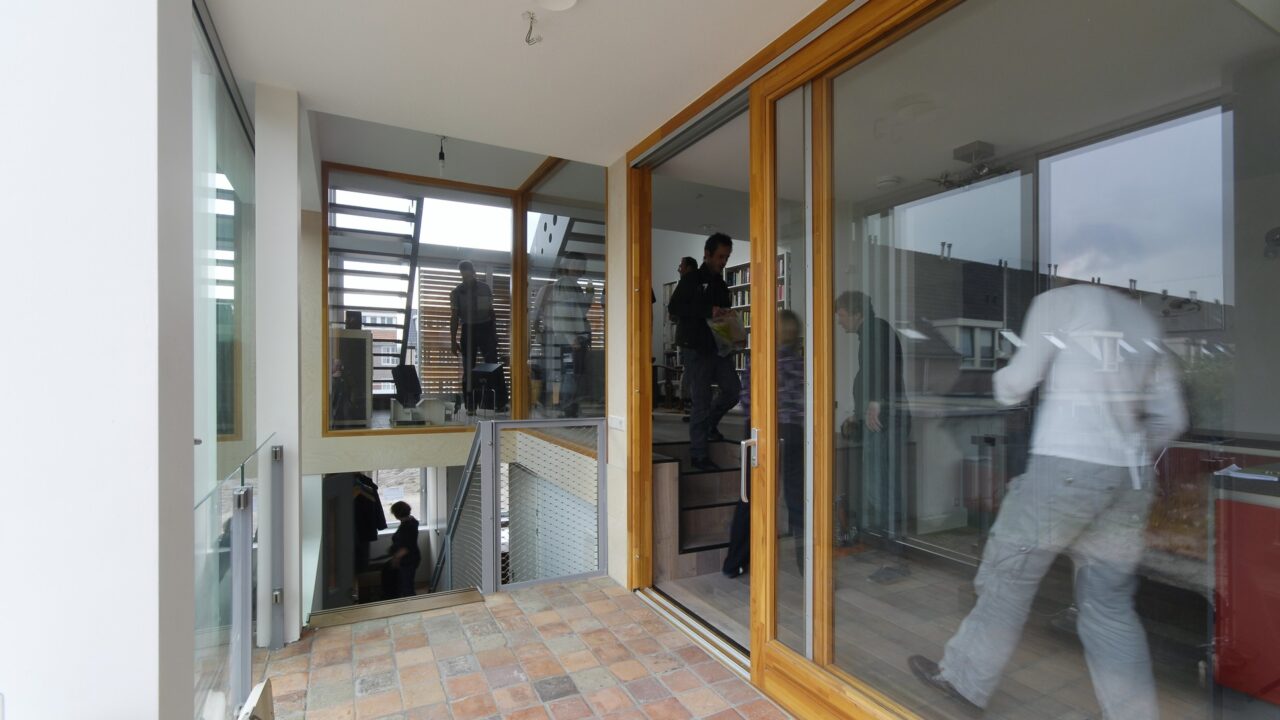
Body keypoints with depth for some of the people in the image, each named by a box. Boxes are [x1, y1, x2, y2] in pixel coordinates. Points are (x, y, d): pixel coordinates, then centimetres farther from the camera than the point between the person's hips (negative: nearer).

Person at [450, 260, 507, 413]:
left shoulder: (485, 288, 7)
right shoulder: (457, 292, 6)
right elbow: (454, 317, 6)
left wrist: (494, 333, 12)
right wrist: (453, 341, 1)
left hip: (485, 329, 0)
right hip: (468, 330, 0)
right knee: (468, 369, 3)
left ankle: (500, 402, -6)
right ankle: (470, 406, 8)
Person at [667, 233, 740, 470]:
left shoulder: (721, 284, 18)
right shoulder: (691, 279, -3)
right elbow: (673, 307, -14)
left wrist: (726, 315, 5)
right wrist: (709, 311, -21)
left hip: (718, 346, 7)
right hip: (696, 347, -7)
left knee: (733, 389, -2)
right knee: (701, 399, -4)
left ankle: (709, 424, 25)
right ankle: (698, 455, 7)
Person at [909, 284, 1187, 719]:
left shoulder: (1058, 301, -2)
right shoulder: (1144, 320, 17)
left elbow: (1017, 384, -7)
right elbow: (1170, 418, 16)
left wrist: (1001, 382, 15)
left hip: (1066, 466, -6)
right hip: (1130, 478, 7)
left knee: (1010, 573, 7)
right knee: (1109, 602, 15)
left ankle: (964, 679, 21)